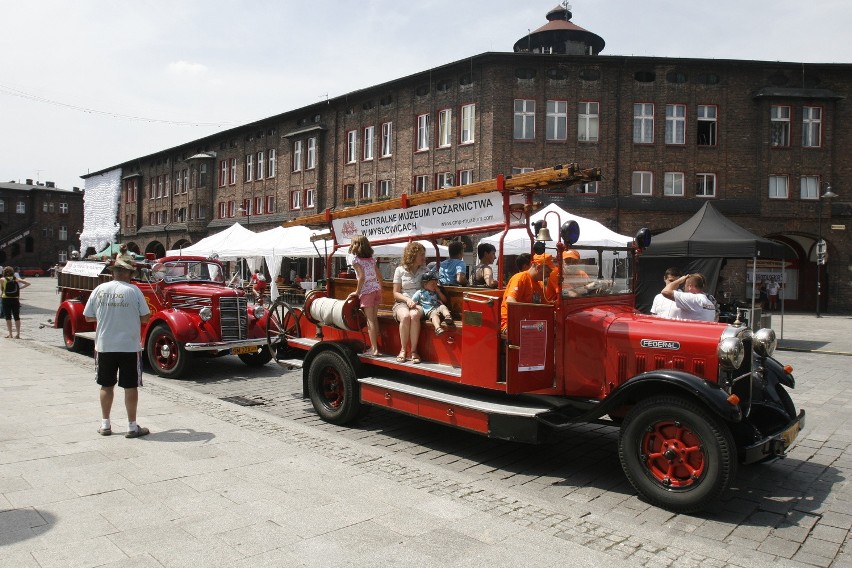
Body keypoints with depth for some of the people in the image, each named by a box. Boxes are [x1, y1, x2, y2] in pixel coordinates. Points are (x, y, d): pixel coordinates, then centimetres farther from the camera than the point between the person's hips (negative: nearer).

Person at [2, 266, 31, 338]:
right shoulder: (16, 279, 3)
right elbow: (28, 283, 0)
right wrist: (20, 287, 7)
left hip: (6, 299, -2)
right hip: (15, 299, 2)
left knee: (8, 317, 4)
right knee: (17, 317, 7)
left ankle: (10, 334, 1)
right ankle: (18, 334, 5)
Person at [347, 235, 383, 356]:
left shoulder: (356, 259, -6)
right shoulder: (371, 259, 13)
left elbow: (362, 277, -16)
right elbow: (379, 276, 13)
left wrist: (357, 292, -7)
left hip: (366, 292, -6)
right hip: (376, 290, 6)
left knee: (370, 320, -3)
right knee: (374, 319, 12)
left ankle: (374, 349, -2)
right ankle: (374, 346, 18)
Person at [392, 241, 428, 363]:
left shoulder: (425, 270, 11)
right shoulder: (400, 270, 6)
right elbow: (396, 293, 5)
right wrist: (407, 299, -13)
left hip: (419, 303, 1)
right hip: (402, 303, 0)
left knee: (414, 315, -36)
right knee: (405, 316, -36)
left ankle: (414, 351, -28)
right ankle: (403, 350, -21)